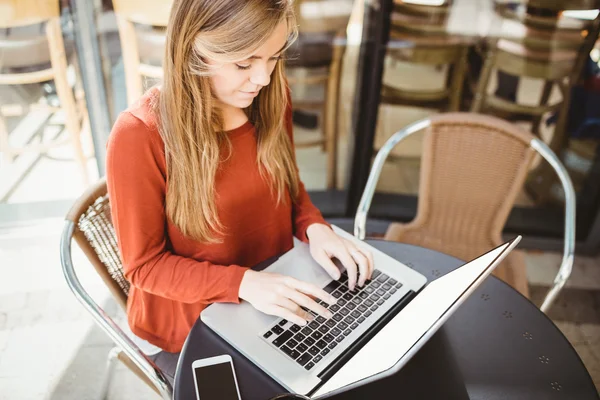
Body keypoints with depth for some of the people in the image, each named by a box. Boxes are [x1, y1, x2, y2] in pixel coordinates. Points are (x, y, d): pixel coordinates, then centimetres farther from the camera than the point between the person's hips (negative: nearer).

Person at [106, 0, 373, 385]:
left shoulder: (271, 97, -10)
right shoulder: (140, 135, -26)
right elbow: (144, 265, -17)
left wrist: (315, 228, -15)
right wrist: (244, 283, -30)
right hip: (188, 327, -4)